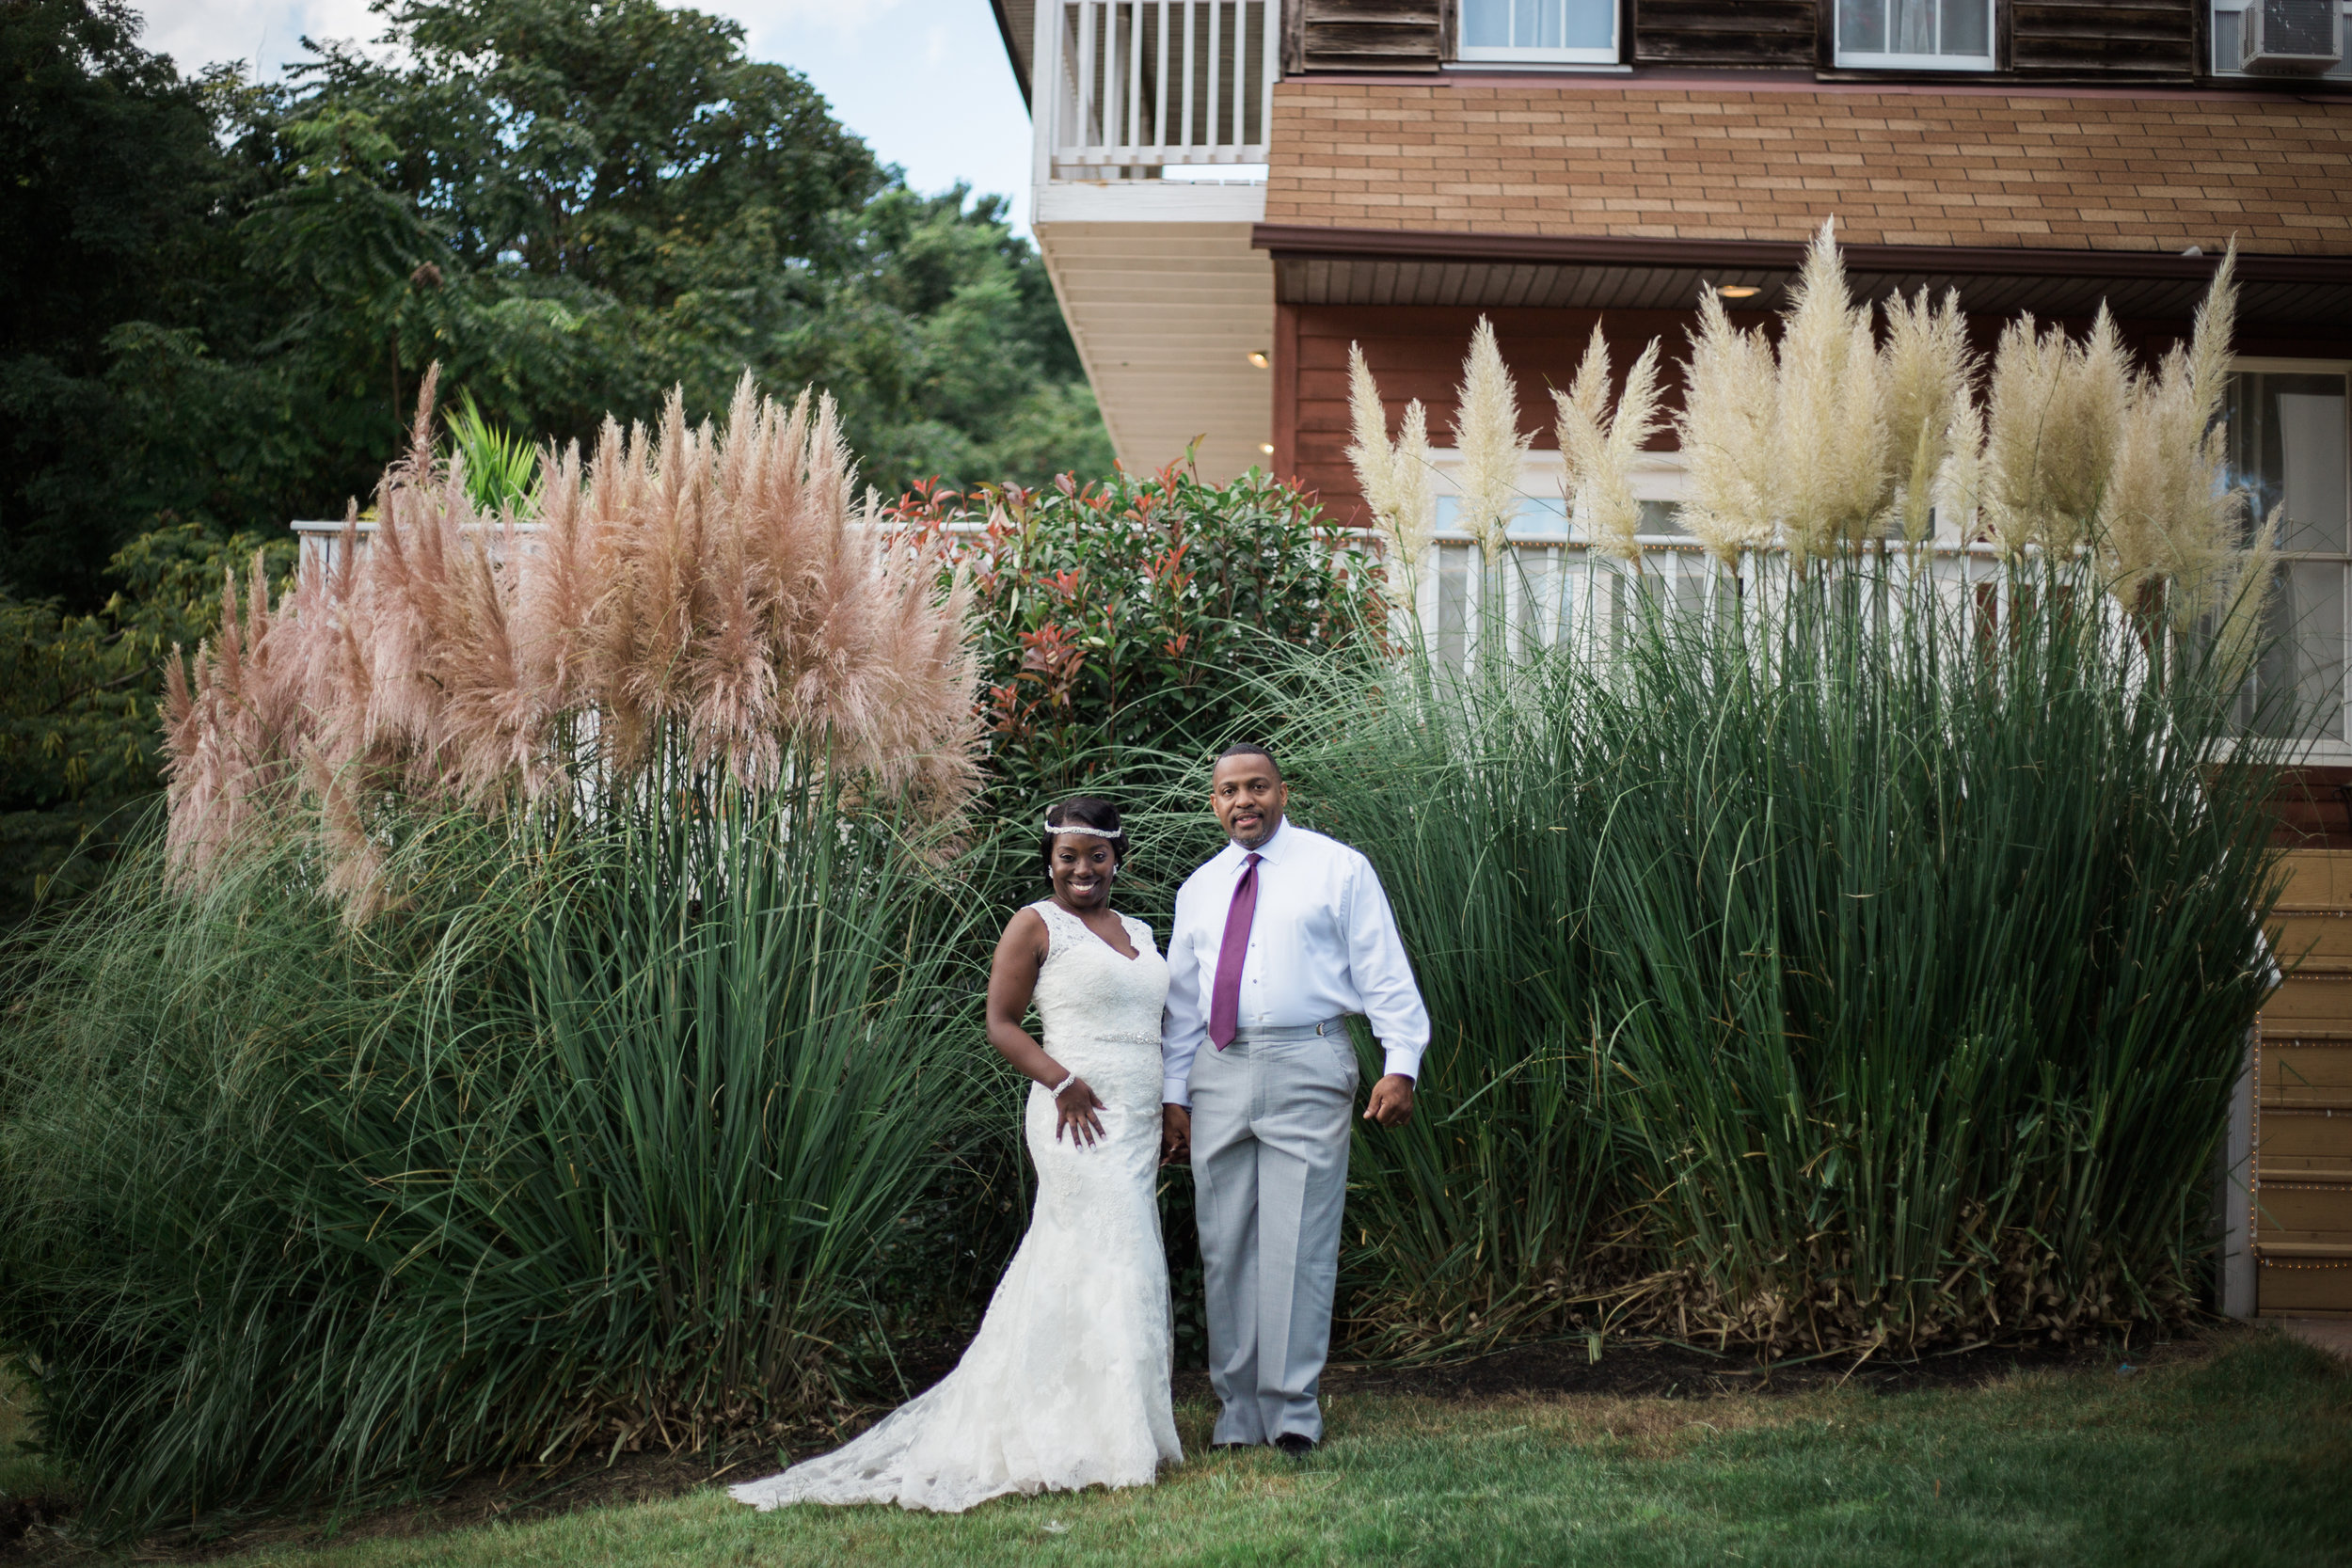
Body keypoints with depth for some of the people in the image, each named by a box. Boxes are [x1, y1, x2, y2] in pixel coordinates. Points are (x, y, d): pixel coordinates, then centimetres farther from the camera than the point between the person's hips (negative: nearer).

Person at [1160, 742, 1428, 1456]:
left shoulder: (1338, 869, 4)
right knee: (1226, 1248, 6)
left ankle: (1293, 1409, -1)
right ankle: (1237, 1410, 14)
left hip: (1306, 1071, -4)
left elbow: (1384, 971, 0)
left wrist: (1401, 1064, -10)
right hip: (1219, 1073, 4)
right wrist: (1173, 1095, 14)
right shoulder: (1199, 889, 16)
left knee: (1297, 1244, -7)